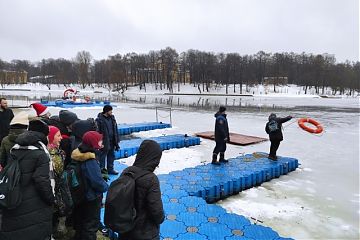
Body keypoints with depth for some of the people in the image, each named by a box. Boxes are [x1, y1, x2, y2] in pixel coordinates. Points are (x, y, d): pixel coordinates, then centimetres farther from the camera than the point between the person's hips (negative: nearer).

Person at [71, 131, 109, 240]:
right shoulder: (90, 161, -31)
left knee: (81, 221, 27)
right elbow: (98, 182, -27)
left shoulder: (79, 155, -4)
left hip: (82, 194, 9)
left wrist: (101, 175, 4)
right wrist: (106, 187, -9)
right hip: (92, 198, -9)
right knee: (91, 224, 10)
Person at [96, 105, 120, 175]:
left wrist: (116, 142, 12)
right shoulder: (99, 120, -14)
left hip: (112, 141, 7)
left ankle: (110, 169, 30)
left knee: (111, 155, 16)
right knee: (102, 156, 3)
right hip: (104, 142, -7)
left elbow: (115, 130, 13)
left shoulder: (112, 118, 7)